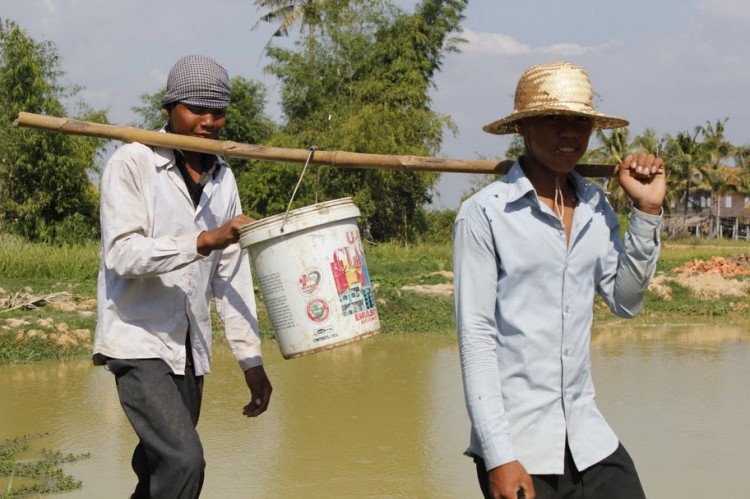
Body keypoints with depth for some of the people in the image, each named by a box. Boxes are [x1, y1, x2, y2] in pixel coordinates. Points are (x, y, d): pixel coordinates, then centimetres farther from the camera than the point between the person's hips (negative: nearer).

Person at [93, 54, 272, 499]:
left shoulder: (222, 178, 9)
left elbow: (231, 274, 10)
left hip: (191, 348, 6)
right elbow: (123, 253, -19)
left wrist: (251, 358, 6)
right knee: (184, 460, -20)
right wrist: (204, 241, -29)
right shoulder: (132, 163, -8)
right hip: (139, 341, -6)